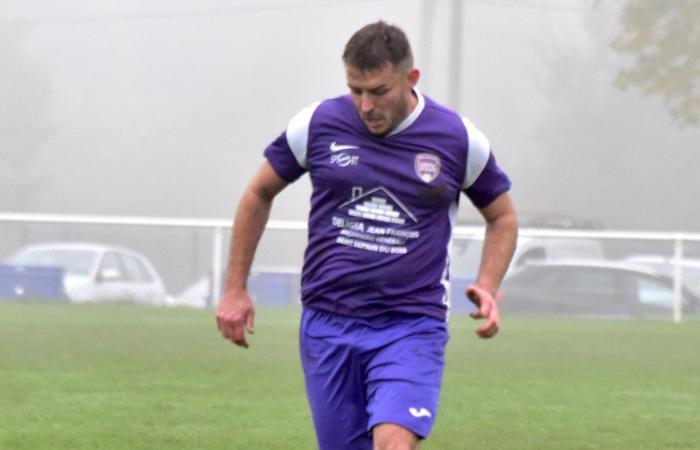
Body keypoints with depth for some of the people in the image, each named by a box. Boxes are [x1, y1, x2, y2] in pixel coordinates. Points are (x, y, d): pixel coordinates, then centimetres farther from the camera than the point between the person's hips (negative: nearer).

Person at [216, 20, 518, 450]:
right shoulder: (317, 124, -1)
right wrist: (235, 289, 13)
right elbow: (260, 193, 14)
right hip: (327, 323, 2)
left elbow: (503, 216, 13)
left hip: (412, 327, -2)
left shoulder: (458, 138, -3)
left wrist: (487, 288, -4)